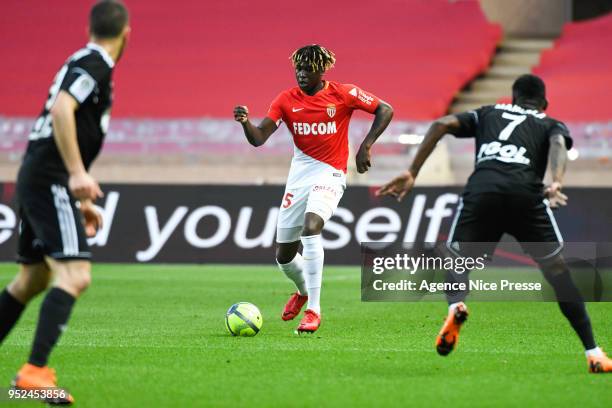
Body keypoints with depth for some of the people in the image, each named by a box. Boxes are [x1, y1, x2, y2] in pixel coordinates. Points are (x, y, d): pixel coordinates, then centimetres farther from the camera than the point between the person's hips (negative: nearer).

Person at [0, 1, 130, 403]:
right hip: (51, 181, -10)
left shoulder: (84, 62, 21)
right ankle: (34, 371, -27)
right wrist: (77, 174, -28)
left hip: (36, 180, 10)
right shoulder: (95, 64, -9)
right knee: (74, 276, -18)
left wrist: (80, 201, 28)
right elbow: (61, 110, -24)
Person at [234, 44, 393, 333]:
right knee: (283, 256, 6)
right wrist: (245, 122, -29)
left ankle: (313, 310, -27)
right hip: (299, 174, 4)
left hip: (330, 173, -4)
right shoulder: (286, 100, 0)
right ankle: (303, 291, 43)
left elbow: (385, 110, 0)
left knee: (311, 227, -32)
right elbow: (258, 139, -7)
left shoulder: (343, 94, -6)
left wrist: (366, 146, -10)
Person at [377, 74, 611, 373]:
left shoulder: (487, 114, 33)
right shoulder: (551, 124, 28)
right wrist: (556, 183, -14)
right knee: (556, 269, 11)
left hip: (481, 188, 1)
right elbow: (558, 143, 3)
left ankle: (456, 305, -17)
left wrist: (412, 173, 13)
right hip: (526, 190, 0)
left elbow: (442, 124, 16)